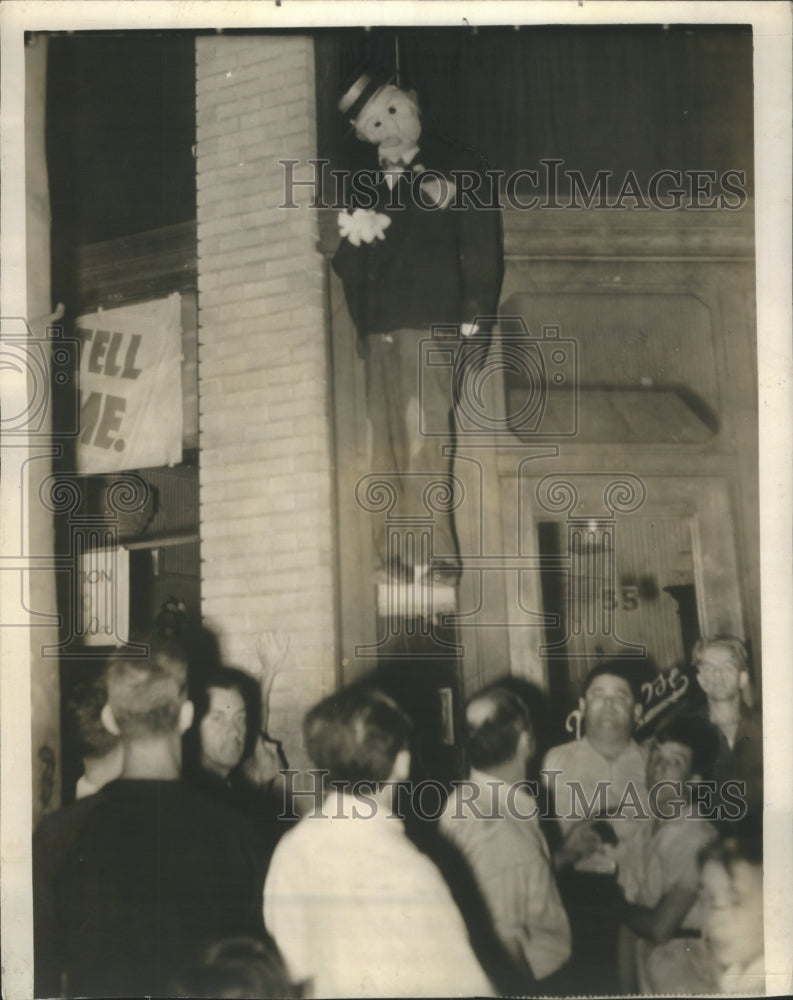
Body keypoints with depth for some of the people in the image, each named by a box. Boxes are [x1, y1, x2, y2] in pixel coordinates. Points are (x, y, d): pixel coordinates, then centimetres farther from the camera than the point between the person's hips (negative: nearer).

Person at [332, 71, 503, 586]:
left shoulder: (453, 169, 10)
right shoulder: (368, 188, 24)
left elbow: (483, 247, 4)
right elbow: (350, 263, 23)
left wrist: (475, 317, -6)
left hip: (431, 323, -5)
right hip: (381, 329, 5)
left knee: (424, 437, -15)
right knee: (387, 443, -3)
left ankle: (434, 556, -18)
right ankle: (396, 555, -4)